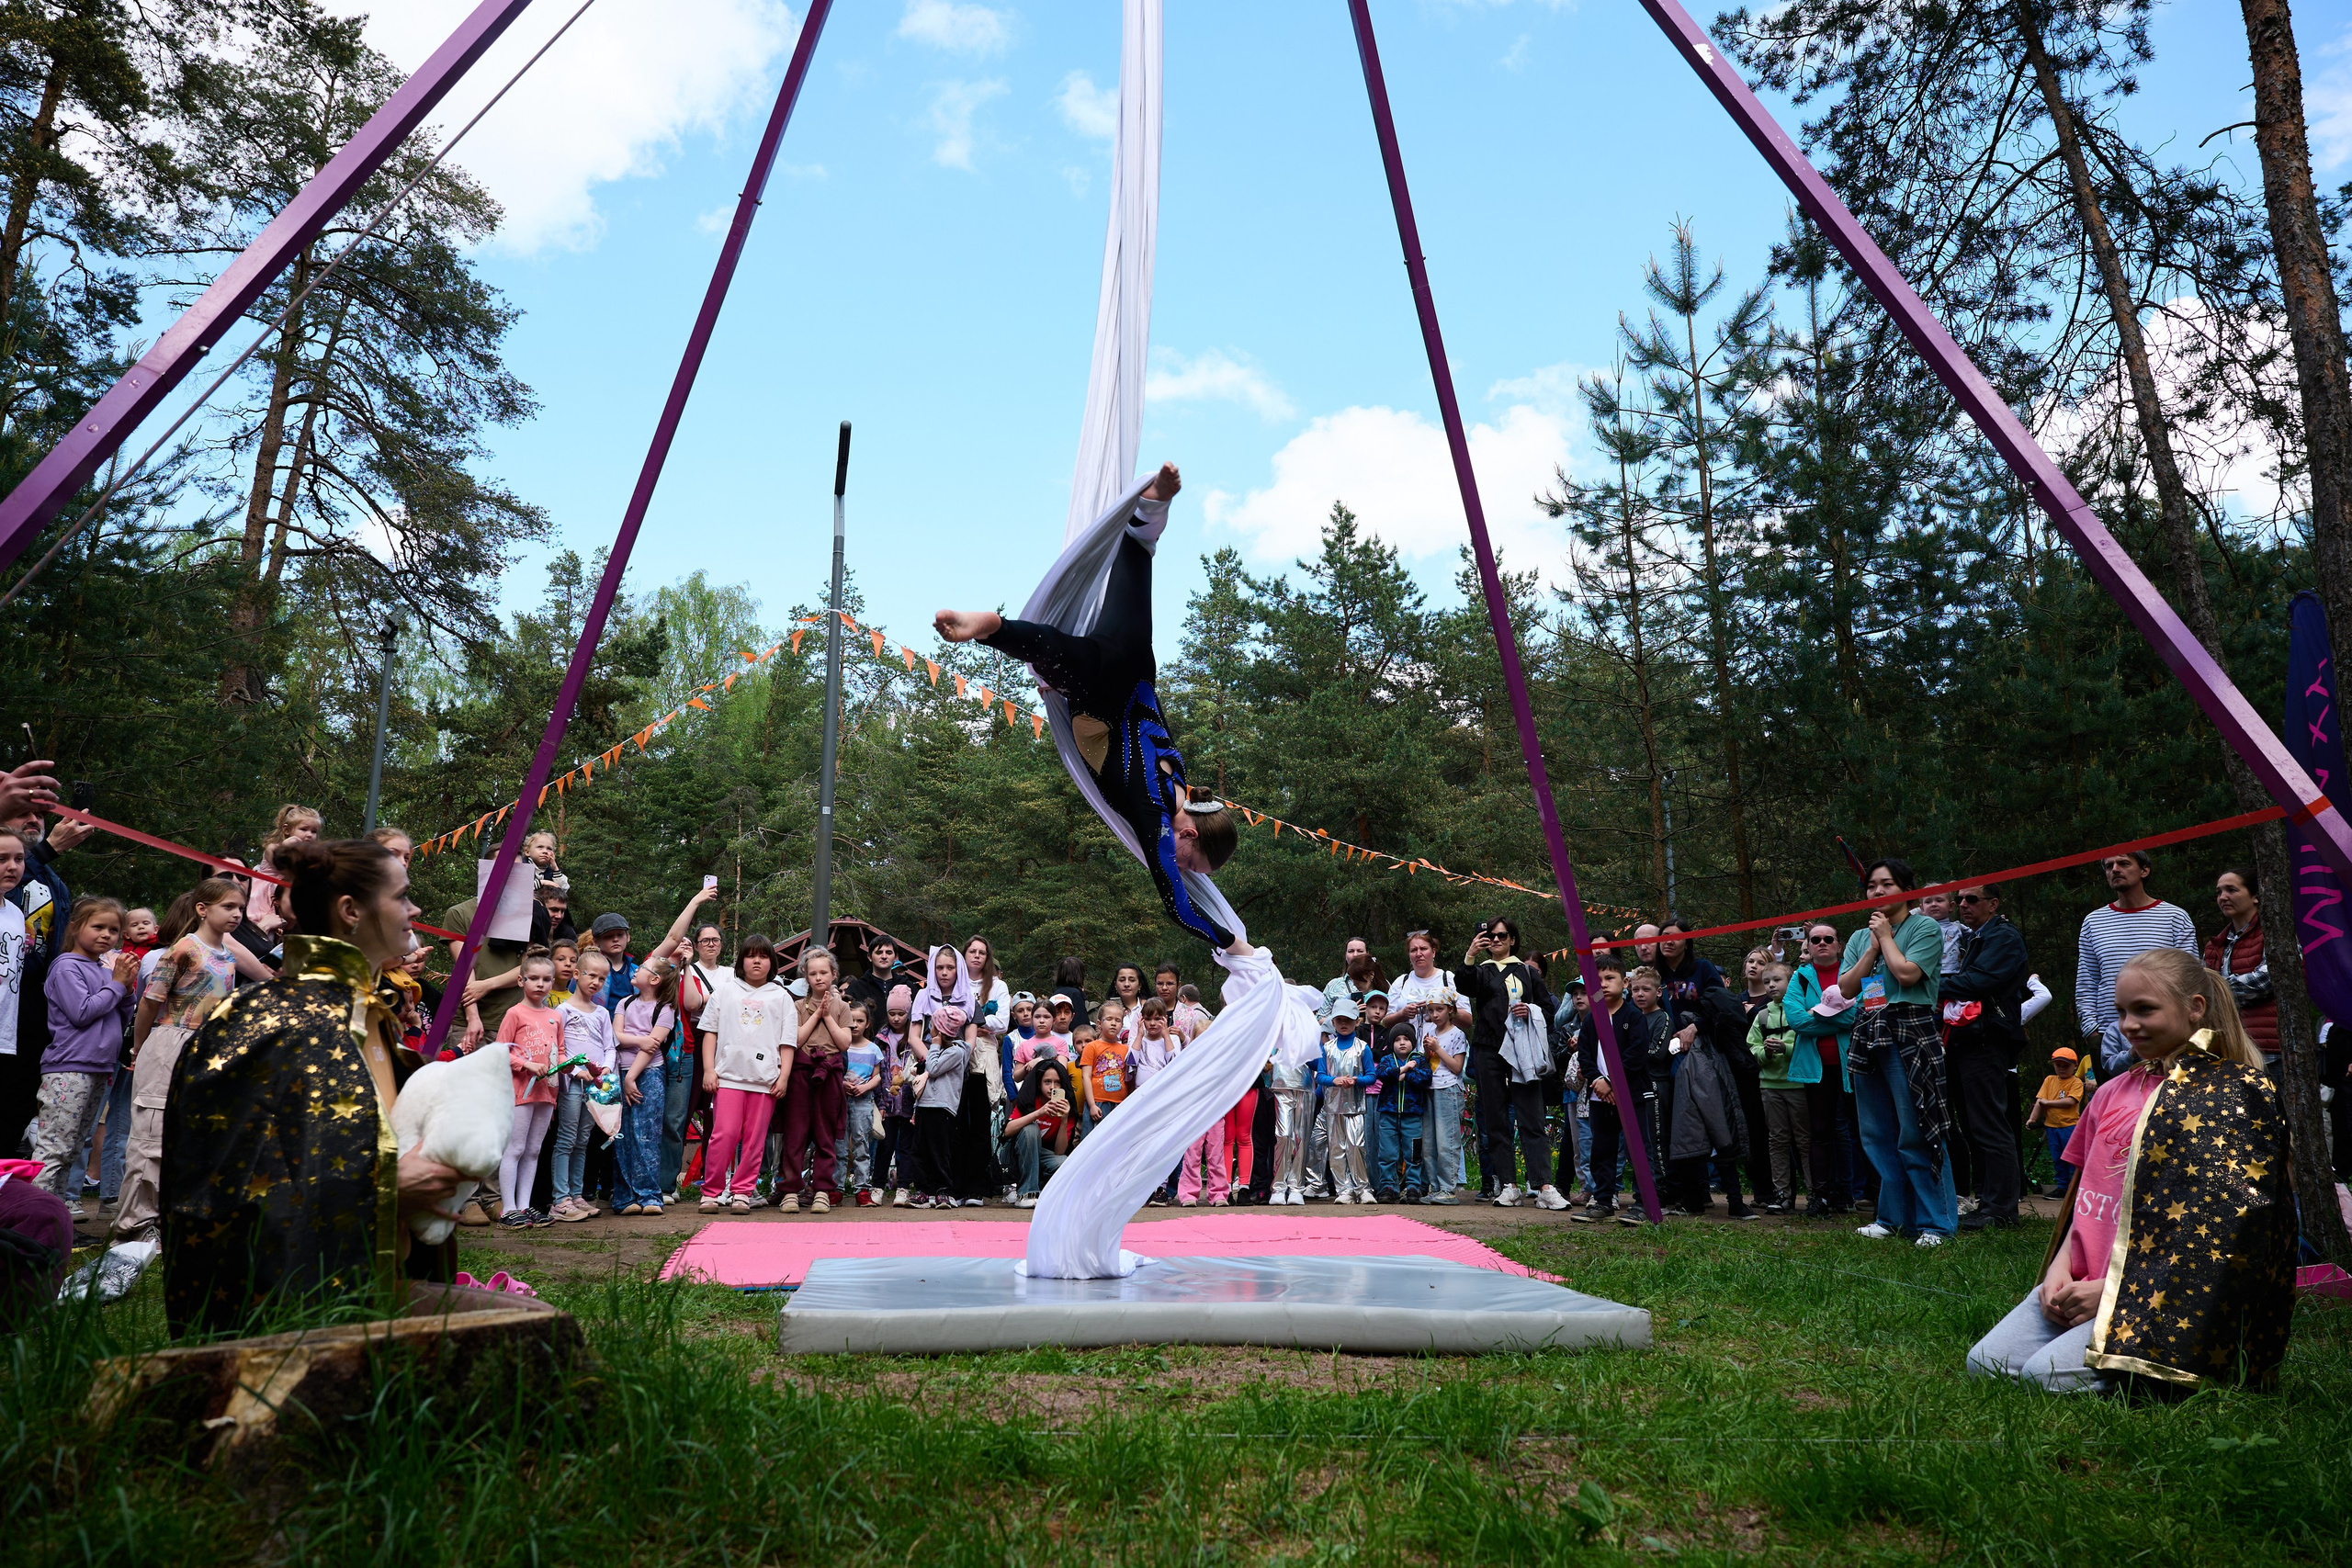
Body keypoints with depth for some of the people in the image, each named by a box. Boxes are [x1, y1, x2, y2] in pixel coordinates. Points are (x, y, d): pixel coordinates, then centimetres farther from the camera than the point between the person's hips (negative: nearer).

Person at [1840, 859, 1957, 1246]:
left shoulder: (1924, 928, 1)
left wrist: (1886, 935, -1)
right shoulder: (1859, 938, 19)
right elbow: (1846, 987, 9)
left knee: (1915, 1134, -8)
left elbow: (1907, 973, -13)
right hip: (1869, 1035, 6)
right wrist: (1873, 948, 3)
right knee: (1877, 1135, 8)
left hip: (1910, 1034, -6)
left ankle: (1935, 1223, -1)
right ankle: (1892, 1217, 17)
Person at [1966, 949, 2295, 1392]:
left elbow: (2215, 1230, -12)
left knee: (2052, 1373, -25)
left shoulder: (2236, 1095, -4)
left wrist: (2110, 1289, -15)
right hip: (2079, 1284, 7)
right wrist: (2061, 1266, 2)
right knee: (1985, 1363, -8)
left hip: (2165, 1296, -7)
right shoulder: (2113, 1093, 18)